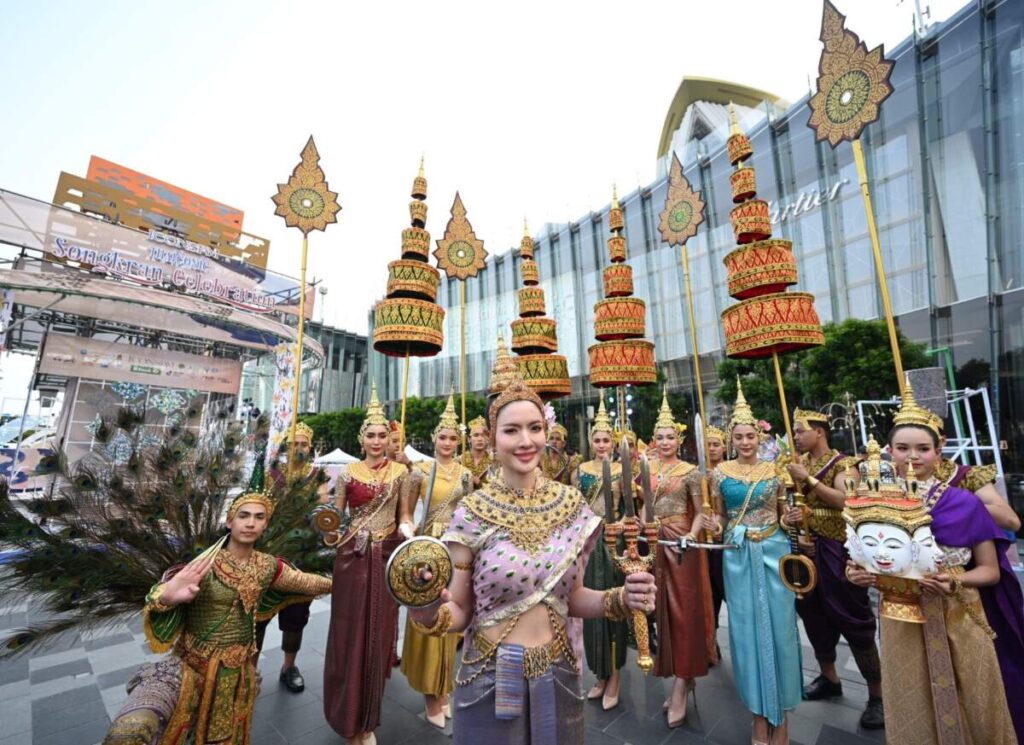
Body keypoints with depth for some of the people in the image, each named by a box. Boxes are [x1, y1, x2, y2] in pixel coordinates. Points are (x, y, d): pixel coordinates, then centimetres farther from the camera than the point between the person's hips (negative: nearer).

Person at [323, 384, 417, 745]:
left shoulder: (401, 472, -1)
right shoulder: (348, 473, -2)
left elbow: (404, 516, 2)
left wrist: (407, 530, -18)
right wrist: (330, 535, -19)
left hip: (387, 556, 1)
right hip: (353, 557, -1)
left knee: (378, 634, 12)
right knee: (350, 633, 8)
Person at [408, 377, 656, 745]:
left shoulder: (572, 504, -8)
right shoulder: (472, 512, -16)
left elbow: (572, 596, 3)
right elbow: (460, 610, -7)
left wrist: (621, 599, -14)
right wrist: (433, 615, -28)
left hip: (558, 676, 3)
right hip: (491, 679, -2)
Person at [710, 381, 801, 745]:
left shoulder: (774, 470, 0)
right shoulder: (720, 472, -3)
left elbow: (783, 510, 10)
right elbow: (717, 514, 3)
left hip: (773, 550, 1)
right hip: (739, 555, -1)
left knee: (779, 625, 8)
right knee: (747, 626, 8)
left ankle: (780, 709, 29)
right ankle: (760, 709, 28)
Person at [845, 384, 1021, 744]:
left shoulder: (965, 502, -7)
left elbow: (991, 570, -1)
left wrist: (955, 582, -20)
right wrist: (856, 573, -14)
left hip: (957, 623, -1)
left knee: (968, 709, 16)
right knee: (911, 712, 16)